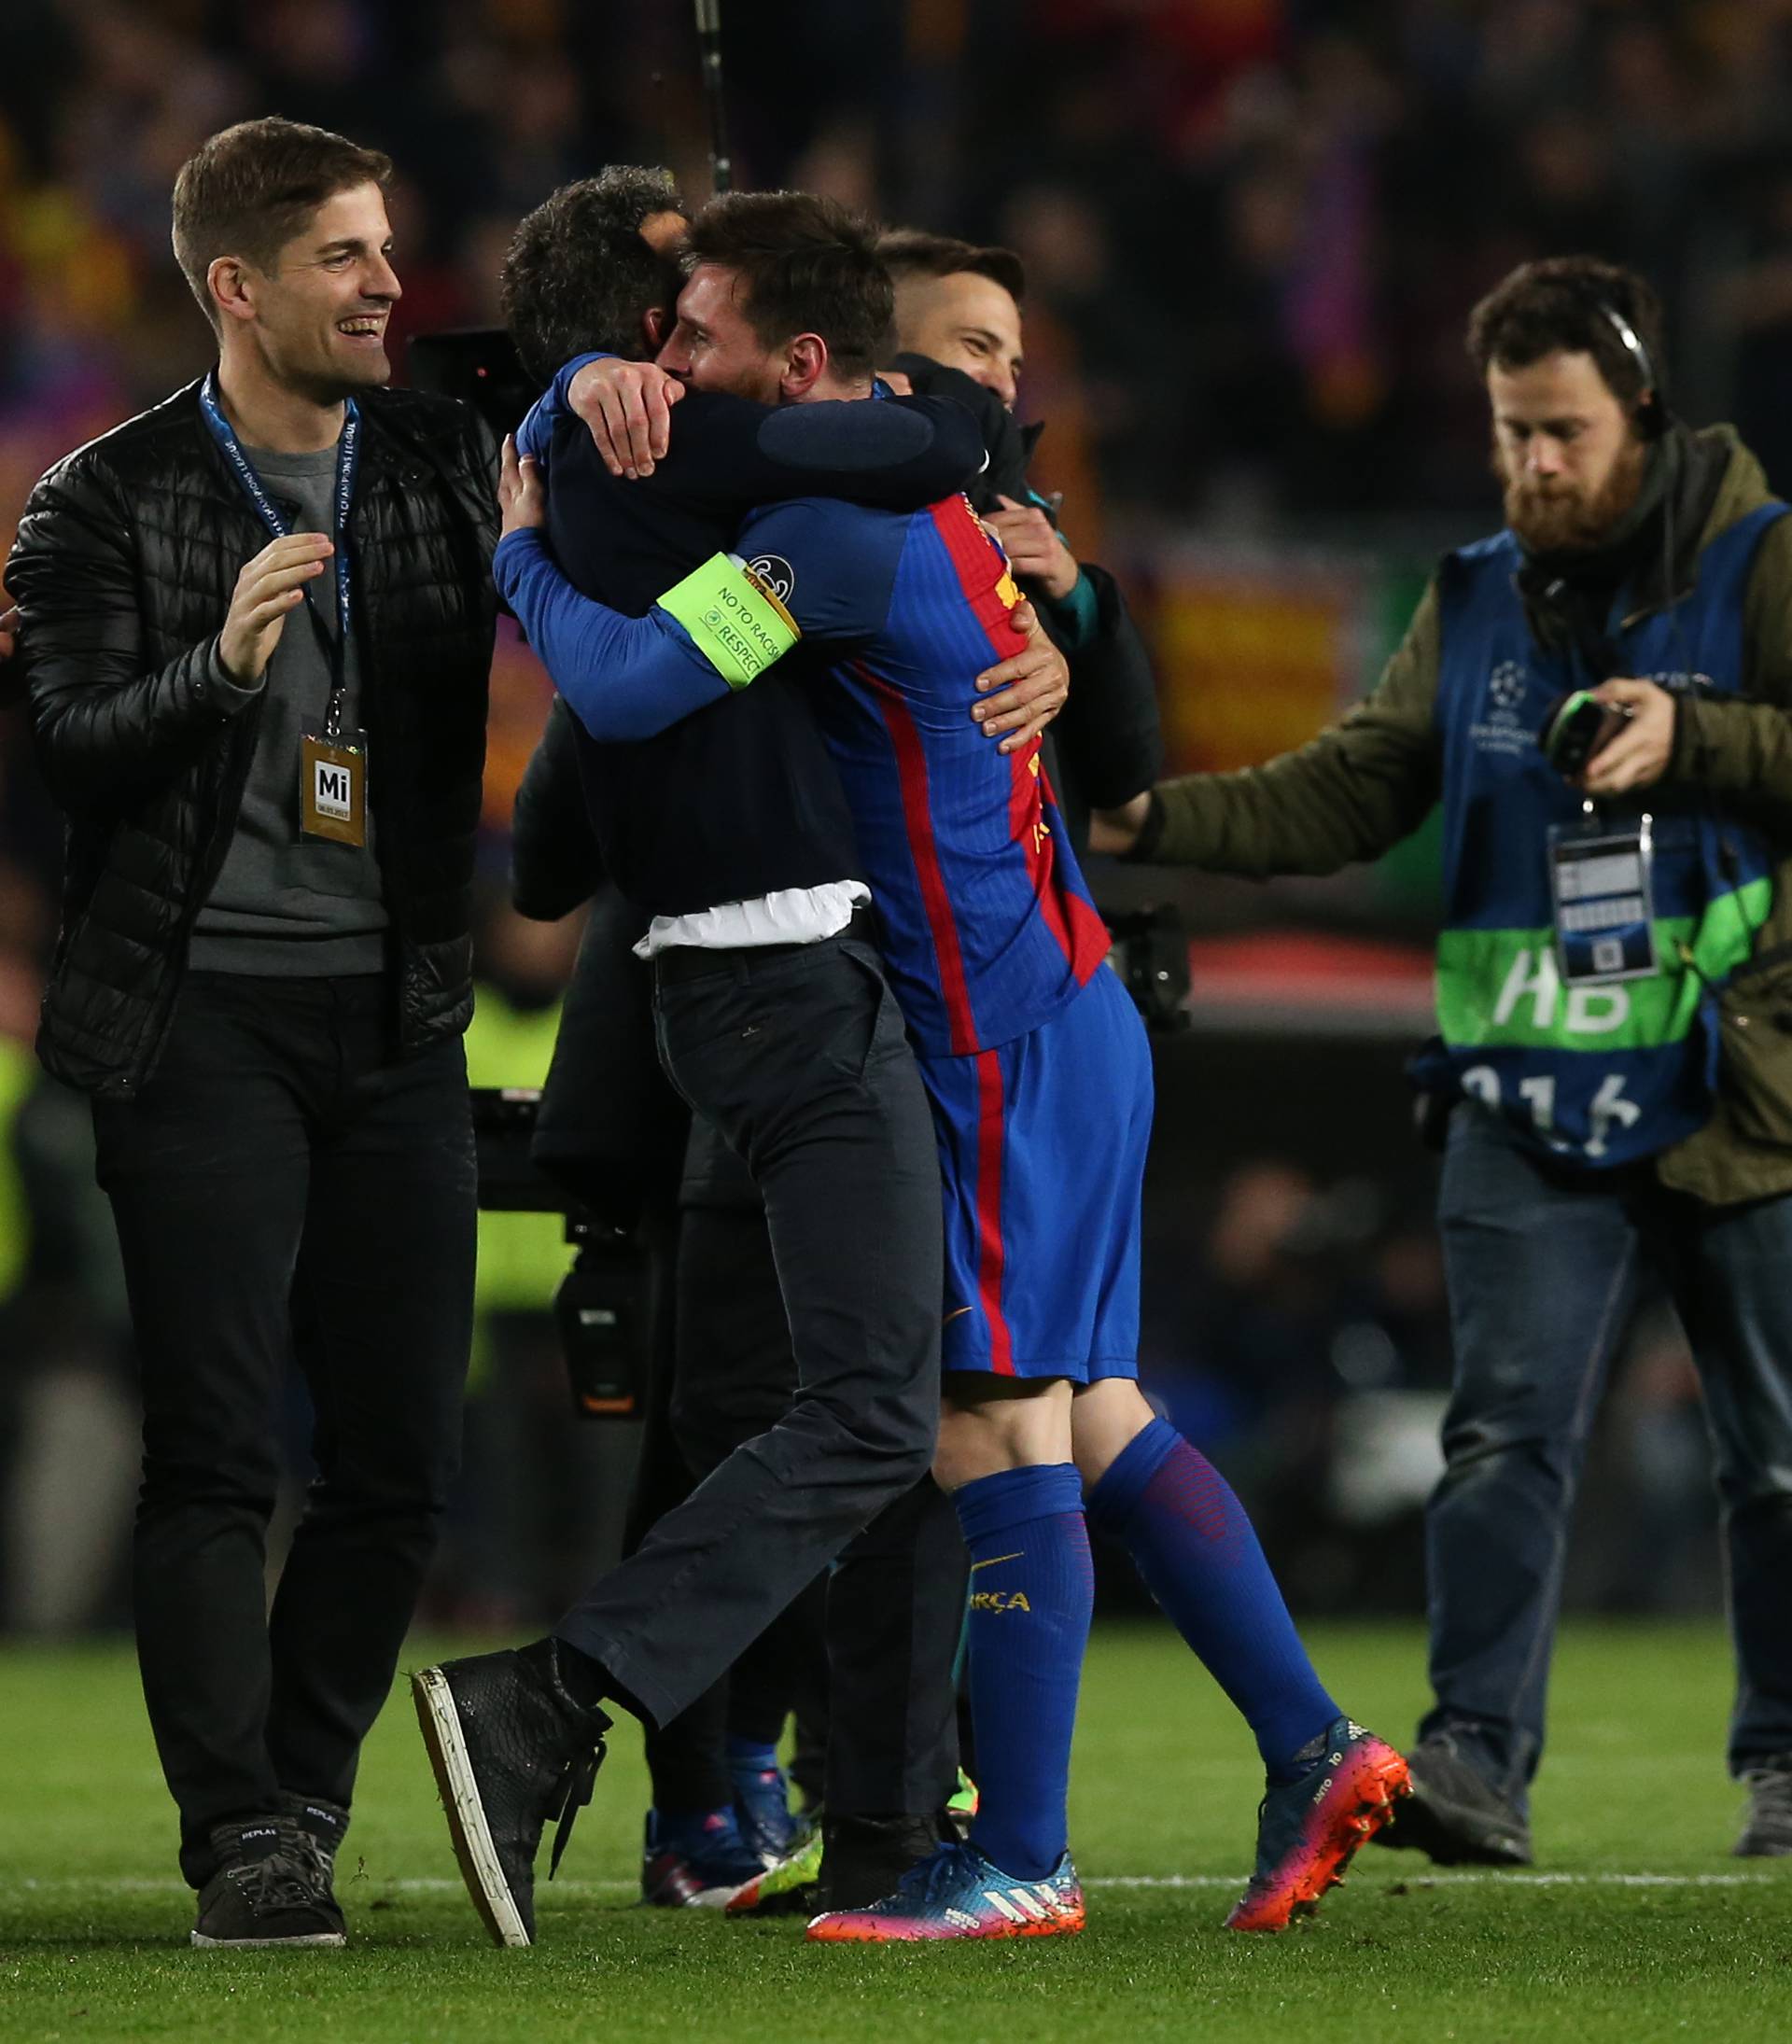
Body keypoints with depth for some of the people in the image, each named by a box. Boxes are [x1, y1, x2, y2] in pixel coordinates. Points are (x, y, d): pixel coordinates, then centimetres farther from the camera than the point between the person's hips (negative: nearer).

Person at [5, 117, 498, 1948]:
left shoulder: (445, 462, 9)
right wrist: (221, 662, -25)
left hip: (397, 1020, 4)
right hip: (203, 1021, -4)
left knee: (401, 1456, 4)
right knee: (217, 1451, -8)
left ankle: (304, 1802, 17)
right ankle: (244, 1845, -6)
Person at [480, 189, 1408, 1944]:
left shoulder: (838, 528, -17)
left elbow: (624, 687, -25)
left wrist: (523, 550, -7)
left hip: (1004, 1040, -10)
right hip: (1057, 1015, 10)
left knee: (998, 1425, -8)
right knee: (1093, 1415, 12)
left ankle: (1019, 1859, -7)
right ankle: (1312, 1748, 11)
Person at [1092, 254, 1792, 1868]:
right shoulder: (1475, 602, 11)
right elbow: (1350, 791, 6)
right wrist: (1161, 821, -7)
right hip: (1532, 1109, 3)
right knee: (1507, 1433, -9)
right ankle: (1477, 1761, -13)